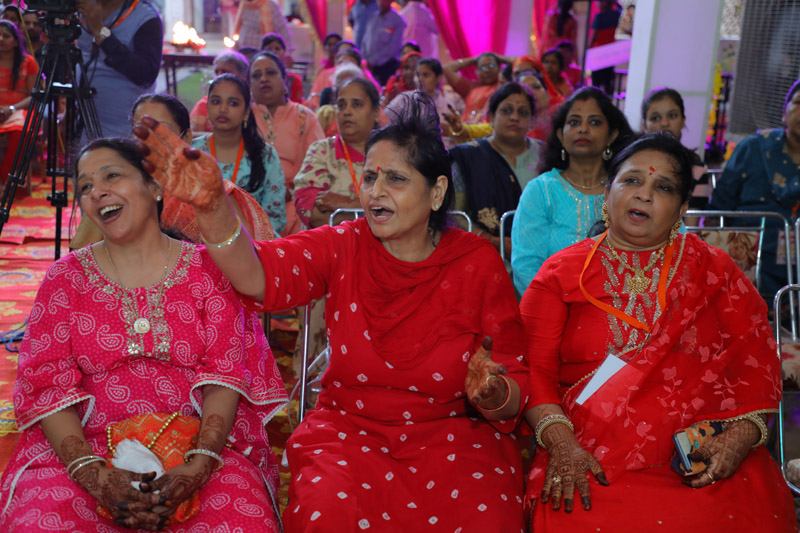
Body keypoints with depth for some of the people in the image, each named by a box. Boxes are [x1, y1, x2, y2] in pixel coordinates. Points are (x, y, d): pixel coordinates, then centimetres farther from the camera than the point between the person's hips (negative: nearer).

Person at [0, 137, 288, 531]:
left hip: (198, 443, 0)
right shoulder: (66, 277, 9)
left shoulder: (206, 268, 6)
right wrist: (93, 474, -16)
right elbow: (46, 381, 1)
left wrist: (200, 463, -19)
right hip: (84, 447, 1)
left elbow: (226, 373, -2)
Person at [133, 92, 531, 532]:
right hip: (350, 429, 0)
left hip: (453, 434, 0)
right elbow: (259, 276, -23)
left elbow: (516, 396, -3)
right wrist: (212, 206, -39)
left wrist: (491, 394, -27)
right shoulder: (342, 248, -3)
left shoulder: (478, 263, -6)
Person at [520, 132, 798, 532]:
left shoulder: (714, 271, 14)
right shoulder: (562, 272, 9)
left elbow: (756, 358, 7)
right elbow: (534, 367, 1)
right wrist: (560, 440, -14)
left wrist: (741, 436, -9)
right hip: (591, 465, -1)